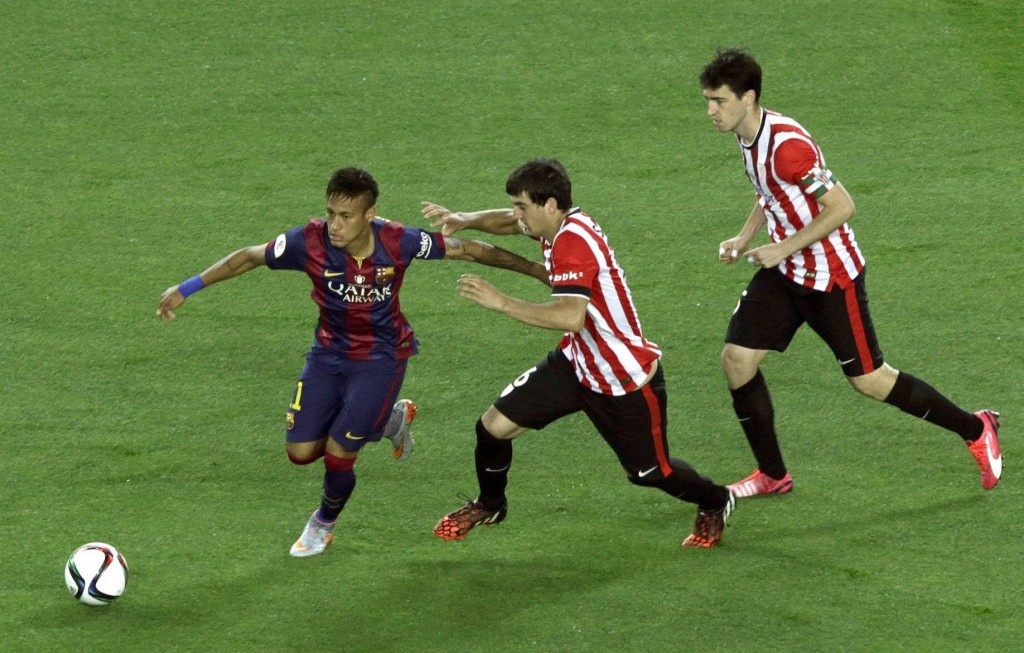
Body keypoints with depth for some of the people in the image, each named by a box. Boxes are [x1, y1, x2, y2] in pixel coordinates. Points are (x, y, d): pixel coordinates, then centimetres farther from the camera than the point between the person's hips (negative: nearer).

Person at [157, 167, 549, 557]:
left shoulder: (398, 242, -25)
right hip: (329, 353, 3)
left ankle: (324, 524, 29)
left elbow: (467, 250, -13)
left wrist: (537, 269, -5)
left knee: (337, 456, -6)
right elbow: (249, 258, -10)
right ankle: (389, 419, 27)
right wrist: (187, 288, -12)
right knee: (300, 451, 2)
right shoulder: (311, 242, -23)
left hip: (381, 359, -3)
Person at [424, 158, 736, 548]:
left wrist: (501, 302, -43)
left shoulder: (573, 242, -31)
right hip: (577, 363, 8)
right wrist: (464, 220, -4)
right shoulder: (559, 224, -5)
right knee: (494, 425, 0)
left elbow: (570, 316, -44)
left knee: (649, 472, 9)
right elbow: (508, 221, 16)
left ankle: (714, 503, 39)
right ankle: (489, 505, 27)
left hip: (627, 381, -8)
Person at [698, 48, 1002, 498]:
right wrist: (745, 237, 5)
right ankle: (772, 476, 14)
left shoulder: (787, 145, -29)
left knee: (869, 380, 0)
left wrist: (784, 248, -23)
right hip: (783, 274, 8)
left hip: (831, 276, -8)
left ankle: (975, 430, 20)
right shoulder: (747, 135, 0)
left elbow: (841, 206, -27)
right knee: (737, 359, 0)